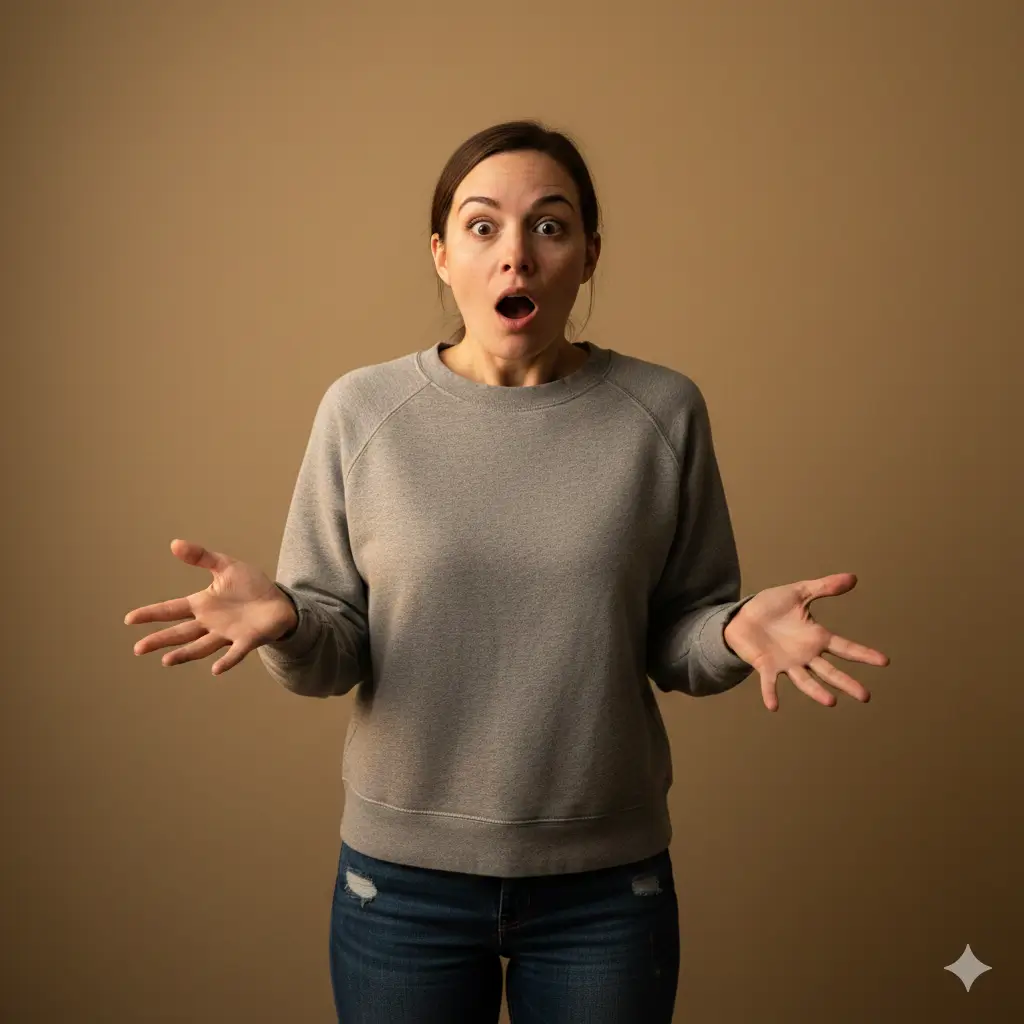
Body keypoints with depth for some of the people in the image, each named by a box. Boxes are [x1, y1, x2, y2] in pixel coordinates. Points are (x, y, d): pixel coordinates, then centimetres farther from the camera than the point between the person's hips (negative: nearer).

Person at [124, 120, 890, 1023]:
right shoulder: (362, 409, -6)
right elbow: (332, 652, -2)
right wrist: (284, 622, -23)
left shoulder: (664, 412, -6)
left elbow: (677, 635, 2)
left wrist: (737, 631, -19)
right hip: (401, 876, 0)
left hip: (609, 882, 1)